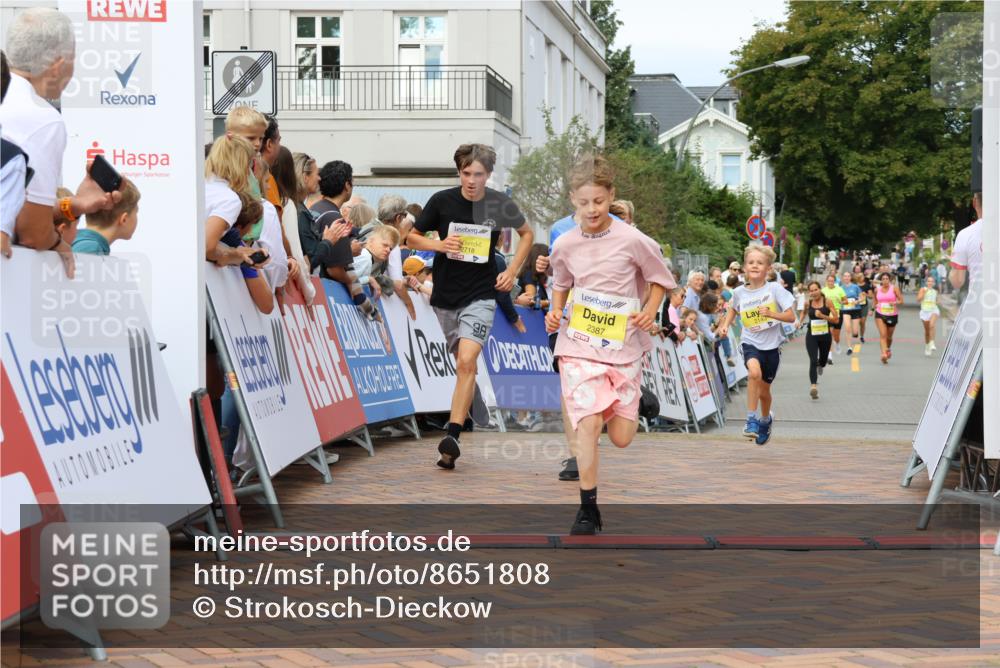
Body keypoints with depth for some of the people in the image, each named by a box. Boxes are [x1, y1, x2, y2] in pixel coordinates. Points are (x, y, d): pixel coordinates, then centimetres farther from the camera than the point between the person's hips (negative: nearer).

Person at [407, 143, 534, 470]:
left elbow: (527, 233, 15)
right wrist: (440, 245, -13)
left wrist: (512, 272, 4)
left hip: (480, 295, -3)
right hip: (445, 295, 3)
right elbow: (413, 237, 7)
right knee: (463, 364, 12)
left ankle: (452, 436, -25)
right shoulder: (442, 201, -3)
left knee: (467, 360, -19)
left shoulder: (500, 204, -4)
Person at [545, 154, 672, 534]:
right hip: (579, 346, 1)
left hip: (623, 345, 0)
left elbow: (660, 279, 6)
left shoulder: (632, 241, -8)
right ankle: (588, 508, -5)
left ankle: (633, 404, 42)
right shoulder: (565, 246, 0)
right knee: (588, 423, -16)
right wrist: (555, 312, 1)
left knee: (622, 438, 3)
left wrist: (649, 312, -10)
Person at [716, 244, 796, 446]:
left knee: (764, 391, 13)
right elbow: (733, 309, 22)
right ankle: (751, 419, -20)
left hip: (772, 345, 0)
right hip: (750, 342, 0)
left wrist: (771, 314, -27)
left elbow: (791, 317, -12)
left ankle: (766, 419, 46)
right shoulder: (739, 292, -2)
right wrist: (725, 325, 5)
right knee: (754, 372, -32)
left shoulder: (774, 289, -11)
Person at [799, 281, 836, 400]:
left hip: (825, 335, 1)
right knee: (813, 361, -16)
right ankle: (813, 386, -22)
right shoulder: (807, 303, -2)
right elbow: (804, 312, 21)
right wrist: (800, 321, 4)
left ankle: (820, 366, 57)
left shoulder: (827, 301, -9)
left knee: (823, 360, 19)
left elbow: (835, 318, -9)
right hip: (811, 335, -1)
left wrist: (823, 316, -23)